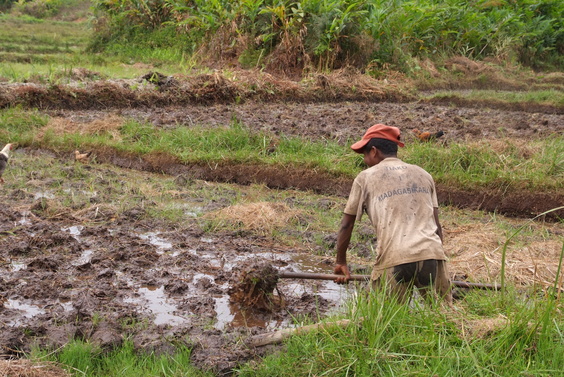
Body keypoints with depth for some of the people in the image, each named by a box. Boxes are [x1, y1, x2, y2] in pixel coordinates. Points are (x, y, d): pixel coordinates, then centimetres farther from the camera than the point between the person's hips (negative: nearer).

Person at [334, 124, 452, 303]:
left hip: (394, 260, -3)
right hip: (432, 254, 3)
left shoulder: (365, 177, 12)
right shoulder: (423, 174, 22)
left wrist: (341, 263, 27)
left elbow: (346, 225, 15)